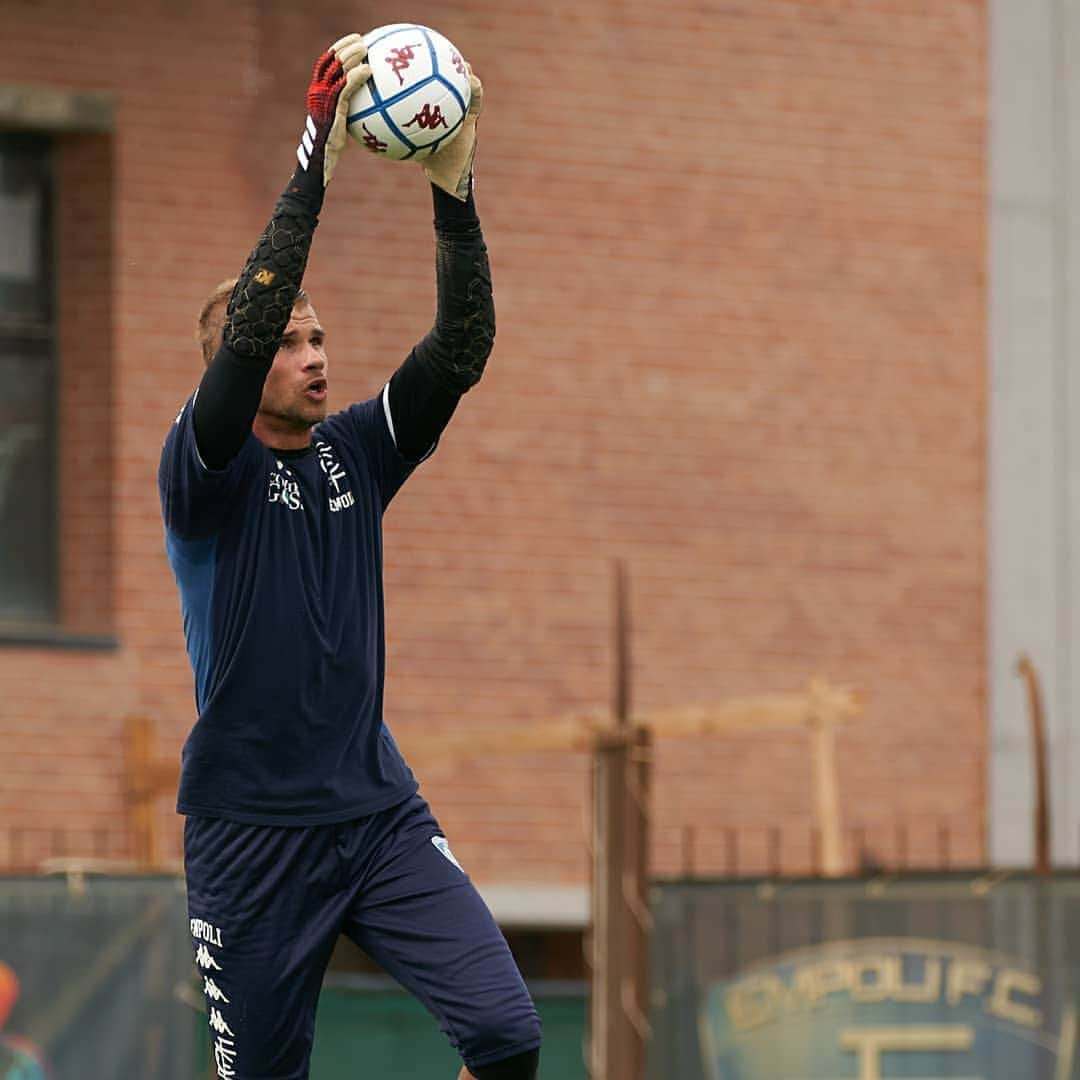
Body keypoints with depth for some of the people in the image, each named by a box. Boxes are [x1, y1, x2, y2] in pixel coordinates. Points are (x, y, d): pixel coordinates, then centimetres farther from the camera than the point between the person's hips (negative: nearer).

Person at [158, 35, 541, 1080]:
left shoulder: (355, 451, 9)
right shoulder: (207, 472, -5)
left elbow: (460, 347, -3)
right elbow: (245, 329, -22)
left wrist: (454, 189, -15)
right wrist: (314, 158, -26)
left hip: (378, 809, 4)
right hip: (252, 829, -4)